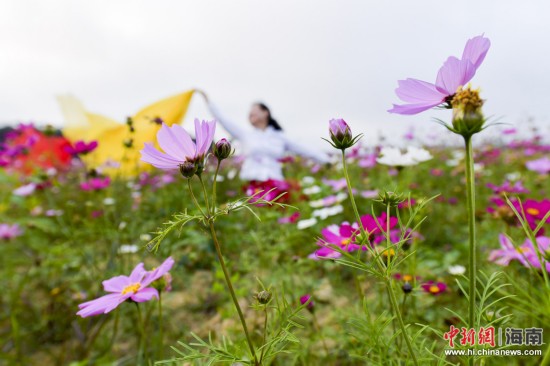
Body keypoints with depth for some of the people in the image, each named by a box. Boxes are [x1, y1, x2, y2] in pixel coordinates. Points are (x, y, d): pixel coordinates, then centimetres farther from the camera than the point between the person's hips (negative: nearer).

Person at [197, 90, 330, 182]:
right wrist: (207, 100, 18)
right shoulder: (245, 133, 16)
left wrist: (328, 160, 13)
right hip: (250, 183, 0)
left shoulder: (280, 137, 16)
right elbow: (222, 120, 17)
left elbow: (304, 151, 16)